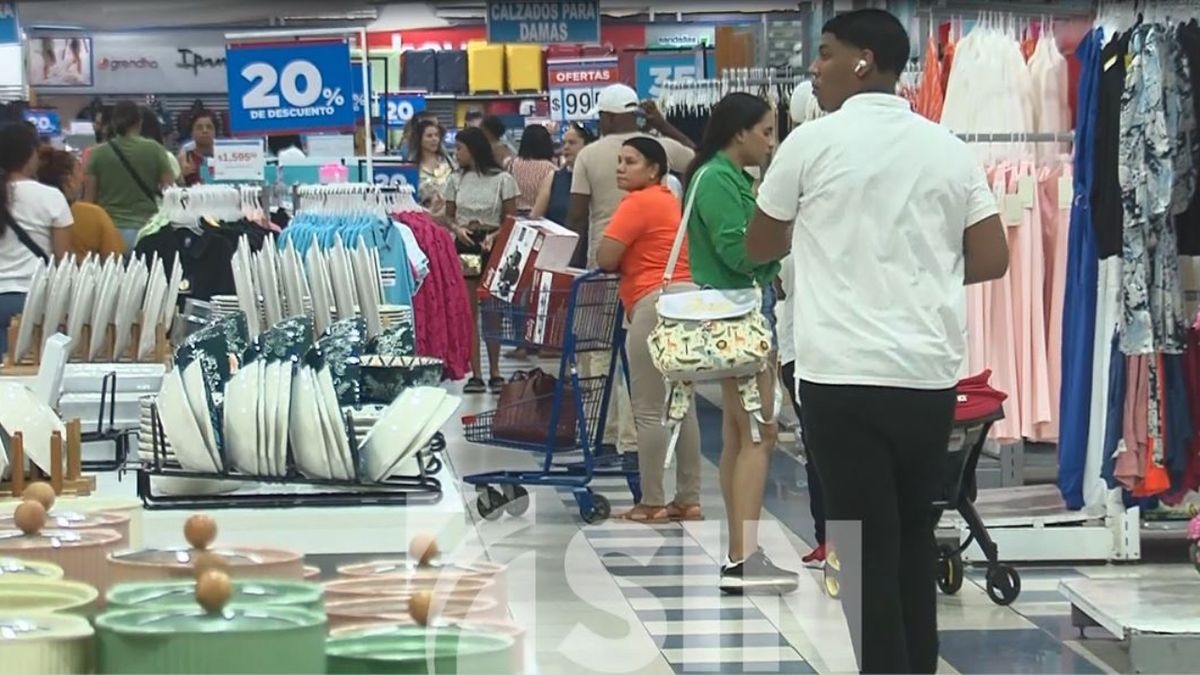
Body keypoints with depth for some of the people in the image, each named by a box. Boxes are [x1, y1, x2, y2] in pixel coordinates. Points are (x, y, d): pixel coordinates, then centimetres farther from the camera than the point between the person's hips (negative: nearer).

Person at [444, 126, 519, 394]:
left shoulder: (502, 179, -1)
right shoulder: (456, 180, 9)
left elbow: (511, 219, 0)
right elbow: (449, 216, 13)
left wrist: (494, 236, -17)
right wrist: (457, 229, -9)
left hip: (492, 247, -2)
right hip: (465, 246, 3)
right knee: (468, 311, -1)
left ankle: (494, 372, 11)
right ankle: (476, 374, 1)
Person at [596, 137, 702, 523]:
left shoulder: (638, 203, -9)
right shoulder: (669, 200, 19)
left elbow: (605, 259, -12)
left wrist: (621, 260, 7)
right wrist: (631, 258, 16)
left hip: (657, 302, -10)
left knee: (649, 410, -4)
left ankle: (652, 503, -1)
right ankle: (688, 499, 17)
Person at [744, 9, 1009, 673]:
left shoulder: (812, 142, -3)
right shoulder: (949, 149, 5)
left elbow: (759, 248, 9)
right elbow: (991, 260, 5)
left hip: (843, 374, -4)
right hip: (929, 373, 4)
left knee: (867, 546, 0)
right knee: (913, 536, 16)